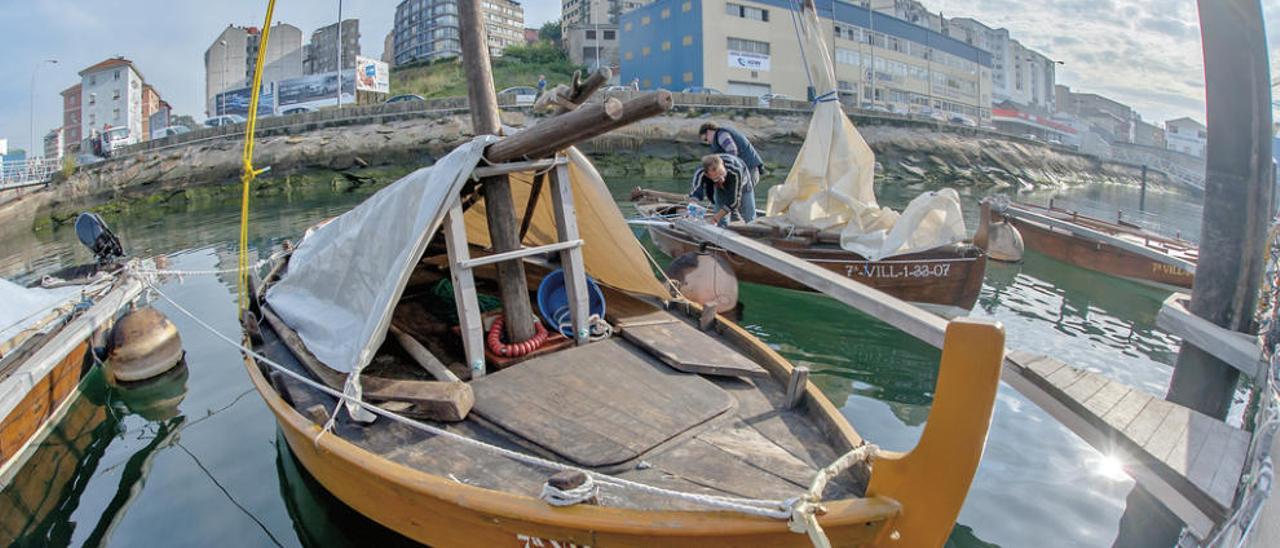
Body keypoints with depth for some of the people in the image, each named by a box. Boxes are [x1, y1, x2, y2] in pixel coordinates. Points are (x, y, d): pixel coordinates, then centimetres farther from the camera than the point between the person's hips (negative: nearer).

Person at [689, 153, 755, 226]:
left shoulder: (735, 171, -45)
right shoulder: (700, 173, -39)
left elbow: (734, 201, -38)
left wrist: (716, 217, -44)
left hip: (742, 185, -1)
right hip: (720, 189, 1)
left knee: (749, 219, 1)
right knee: (722, 222, -6)